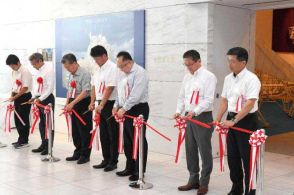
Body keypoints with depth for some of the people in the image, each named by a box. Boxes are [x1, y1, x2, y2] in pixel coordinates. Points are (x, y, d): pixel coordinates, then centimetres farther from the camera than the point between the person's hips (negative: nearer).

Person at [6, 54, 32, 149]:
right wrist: (12, 96, 6)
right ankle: (21, 139, 22)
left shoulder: (25, 71, -17)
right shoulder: (14, 72, 9)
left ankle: (24, 141, 6)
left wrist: (14, 97, -18)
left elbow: (25, 88, -20)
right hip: (17, 97, 8)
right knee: (17, 119, 11)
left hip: (25, 97, -8)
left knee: (23, 119, -2)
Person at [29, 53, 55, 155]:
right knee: (41, 123, 13)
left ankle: (49, 147, 2)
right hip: (39, 99, 9)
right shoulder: (39, 71, 14)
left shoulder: (49, 70, -12)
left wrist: (41, 98, -19)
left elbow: (50, 87, -17)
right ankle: (44, 144, 21)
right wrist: (34, 97, 7)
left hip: (47, 99, -9)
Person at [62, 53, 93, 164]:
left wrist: (72, 103, -23)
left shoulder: (84, 74, -15)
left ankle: (85, 155, 10)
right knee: (75, 130, 14)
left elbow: (85, 92, -22)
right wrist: (67, 104, 8)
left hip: (83, 104, -8)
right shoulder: (71, 75, 12)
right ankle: (78, 153, 26)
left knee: (84, 130, -1)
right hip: (73, 105, 8)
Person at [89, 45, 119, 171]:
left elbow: (110, 88, -19)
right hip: (100, 105, 8)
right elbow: (94, 86, 15)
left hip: (110, 104, -8)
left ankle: (113, 162, 8)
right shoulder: (98, 70, 13)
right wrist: (92, 102, 5)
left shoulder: (112, 68, -13)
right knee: (103, 134, 12)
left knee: (112, 135, 0)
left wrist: (101, 105, -20)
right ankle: (106, 160, 21)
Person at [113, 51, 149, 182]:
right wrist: (117, 105, 8)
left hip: (138, 110, -9)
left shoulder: (139, 73, -14)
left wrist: (124, 108, -22)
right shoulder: (122, 74, 14)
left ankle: (139, 171, 5)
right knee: (127, 141, 13)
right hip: (126, 110, 9)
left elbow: (136, 95, -22)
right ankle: (130, 168, 25)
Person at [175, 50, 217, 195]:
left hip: (203, 117, -7)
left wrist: (195, 112, -25)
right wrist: (179, 111, 0)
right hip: (189, 117, 7)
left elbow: (209, 100, -17)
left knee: (204, 151, 0)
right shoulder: (187, 77, 12)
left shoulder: (208, 77, -9)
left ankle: (204, 183, 10)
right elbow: (181, 97, 16)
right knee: (190, 150, 12)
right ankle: (193, 180, 24)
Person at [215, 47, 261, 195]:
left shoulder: (251, 79, -15)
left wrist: (234, 121, -28)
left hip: (246, 121, -7)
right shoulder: (228, 78, 7)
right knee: (232, 156, 14)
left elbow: (250, 104, -23)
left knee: (247, 158, 0)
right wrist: (218, 120, 3)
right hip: (231, 120, 7)